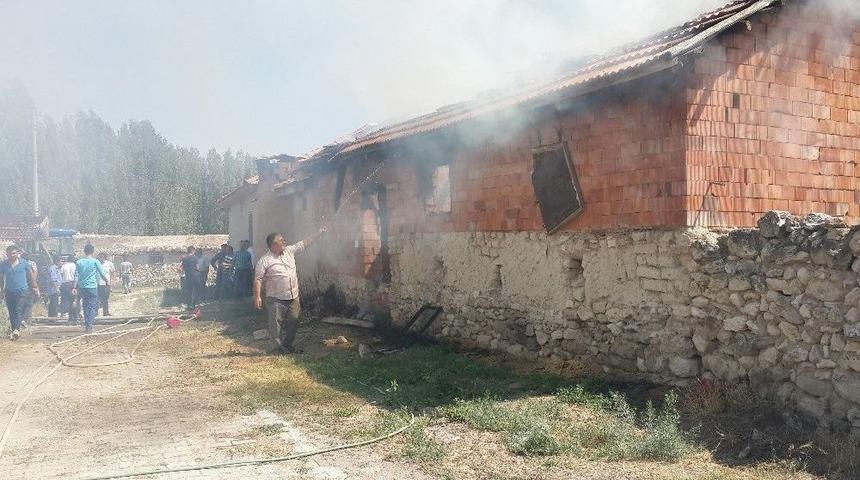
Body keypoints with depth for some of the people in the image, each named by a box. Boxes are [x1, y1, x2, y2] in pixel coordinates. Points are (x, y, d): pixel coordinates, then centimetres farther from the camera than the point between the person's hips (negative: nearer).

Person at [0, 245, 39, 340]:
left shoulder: (24, 263, 0)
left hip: (23, 292, -3)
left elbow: (32, 276, 7)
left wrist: (35, 288, 6)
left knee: (18, 310, -18)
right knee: (12, 314, 6)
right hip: (10, 292, 3)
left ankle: (16, 329, -25)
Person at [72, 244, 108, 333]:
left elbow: (76, 276, 5)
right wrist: (107, 280, 19)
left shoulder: (79, 262, 6)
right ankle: (88, 326, -11)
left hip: (82, 288, 4)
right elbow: (102, 273, 1)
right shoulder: (95, 262, -4)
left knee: (85, 306, 16)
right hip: (92, 287, -4)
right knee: (92, 307, -1)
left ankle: (86, 325, 19)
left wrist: (74, 287, 7)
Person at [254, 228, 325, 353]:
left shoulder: (289, 251, 5)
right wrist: (257, 297, -19)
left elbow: (304, 243, 10)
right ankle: (280, 345, 18)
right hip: (276, 300, -5)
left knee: (293, 322, 12)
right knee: (276, 324, 1)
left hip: (293, 297, 6)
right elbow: (258, 279, -13)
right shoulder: (264, 261, -11)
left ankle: (288, 343, 28)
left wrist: (319, 232, 7)